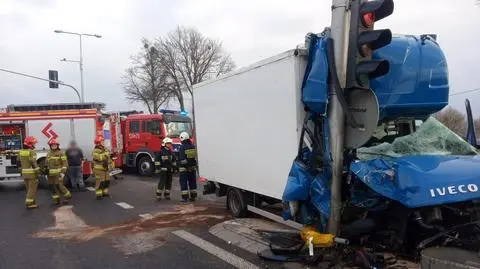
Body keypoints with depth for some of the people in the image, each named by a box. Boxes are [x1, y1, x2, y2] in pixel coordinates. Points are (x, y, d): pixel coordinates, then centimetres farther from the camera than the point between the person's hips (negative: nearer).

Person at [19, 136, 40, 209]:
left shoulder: (21, 152, 9)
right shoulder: (32, 152, -16)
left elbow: (20, 163, 14)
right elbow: (34, 163, -19)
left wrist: (22, 171, 21)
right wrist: (37, 172, -14)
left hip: (24, 173, 8)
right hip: (32, 173, -8)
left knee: (29, 189, 15)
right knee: (32, 189, -1)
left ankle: (32, 203, 20)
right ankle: (29, 204, -3)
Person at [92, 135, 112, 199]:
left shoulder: (105, 149, 13)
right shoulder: (96, 150, -12)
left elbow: (108, 158, 20)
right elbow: (99, 157, -28)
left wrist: (110, 164, 15)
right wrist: (105, 154, -25)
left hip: (105, 168, 8)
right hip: (99, 169, -8)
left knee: (106, 181, 11)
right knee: (100, 182, -8)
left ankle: (105, 192, 23)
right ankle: (98, 195, -4)